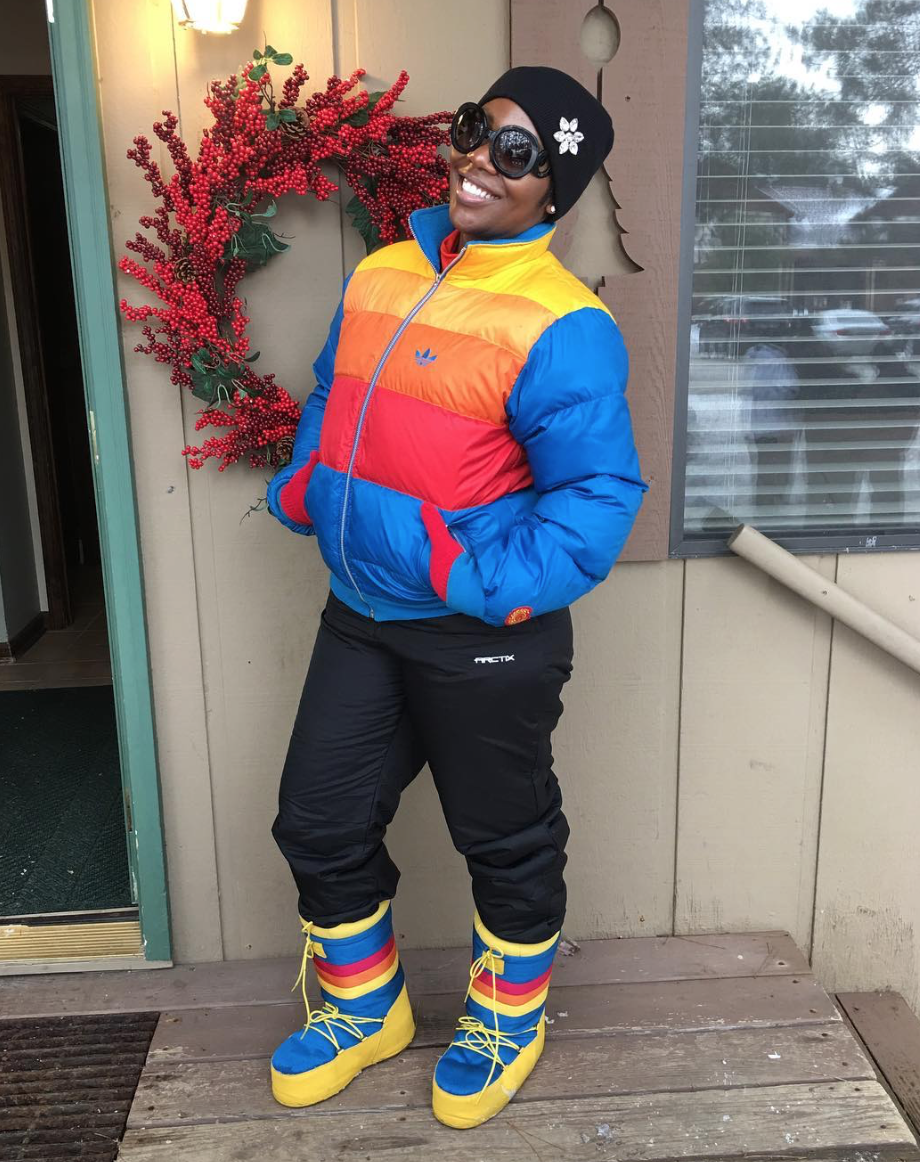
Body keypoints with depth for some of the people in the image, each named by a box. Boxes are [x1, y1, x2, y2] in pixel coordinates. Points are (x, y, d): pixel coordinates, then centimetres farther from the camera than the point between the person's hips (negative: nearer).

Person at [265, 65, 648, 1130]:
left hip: (483, 637, -6)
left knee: (504, 840, 15)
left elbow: (598, 494, -19)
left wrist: (494, 590, -26)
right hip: (361, 615, 7)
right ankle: (364, 1010, 43)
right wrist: (302, 487, 5)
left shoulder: (563, 325, -17)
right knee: (320, 824, 16)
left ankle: (507, 1021, 44)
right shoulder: (380, 275, 5)